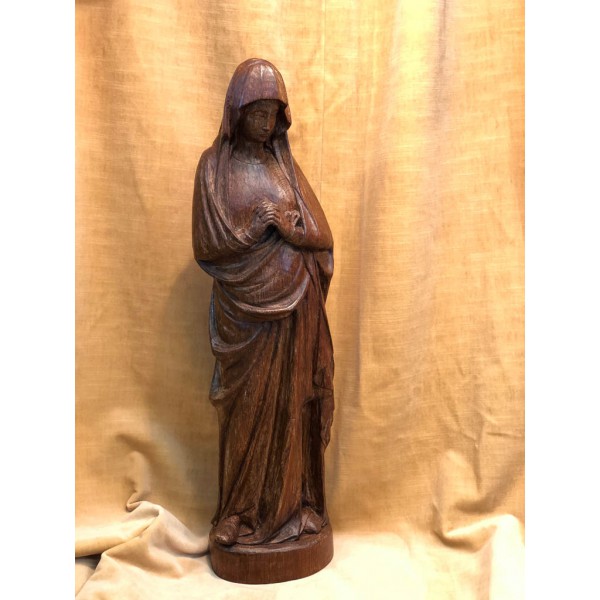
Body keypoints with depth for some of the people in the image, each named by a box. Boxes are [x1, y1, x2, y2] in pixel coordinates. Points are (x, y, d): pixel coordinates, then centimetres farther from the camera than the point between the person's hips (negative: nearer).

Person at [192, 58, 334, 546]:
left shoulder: (285, 163, 11)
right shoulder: (214, 165, 1)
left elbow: (321, 236, 7)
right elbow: (208, 245, -6)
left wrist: (288, 227, -11)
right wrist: (264, 224, -12)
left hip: (293, 306, 3)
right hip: (245, 307, -3)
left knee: (291, 402, 8)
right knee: (248, 408, 3)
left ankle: (293, 504, 23)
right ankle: (245, 512, 20)